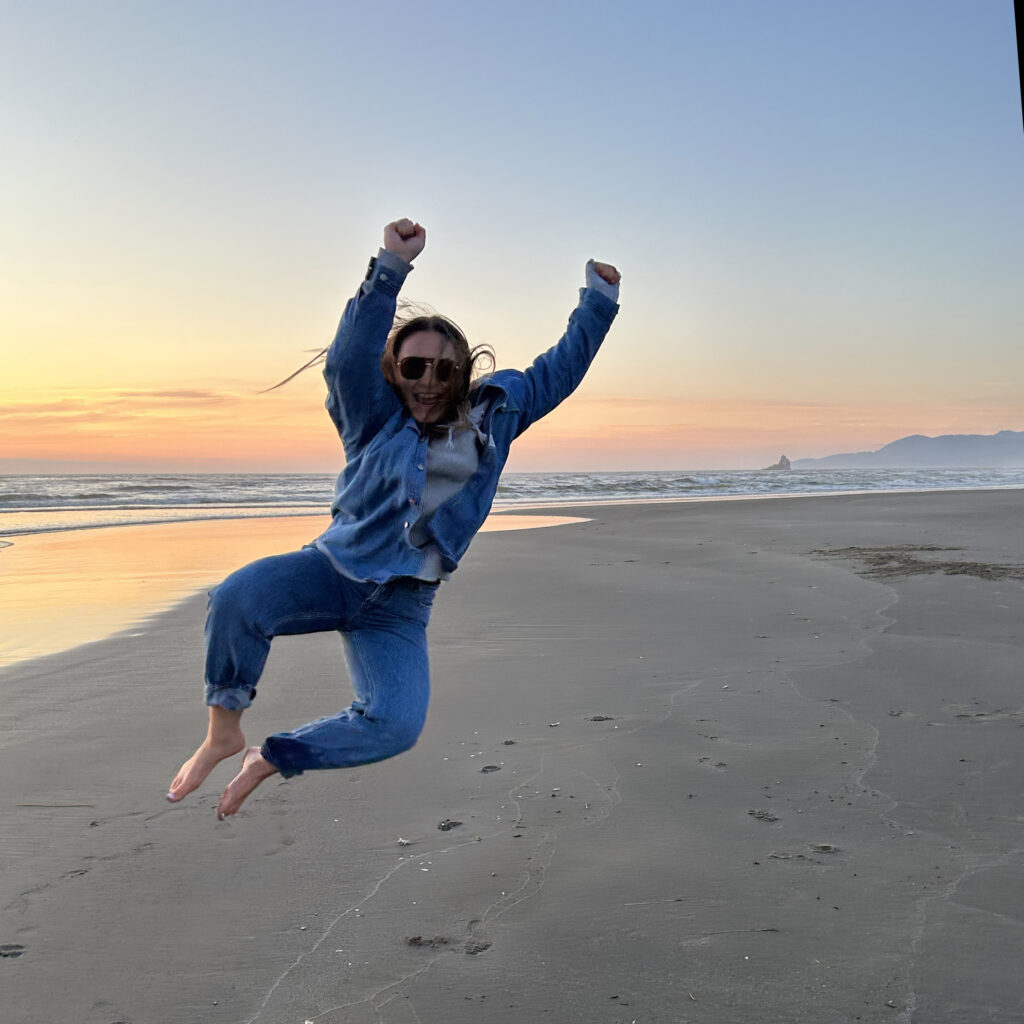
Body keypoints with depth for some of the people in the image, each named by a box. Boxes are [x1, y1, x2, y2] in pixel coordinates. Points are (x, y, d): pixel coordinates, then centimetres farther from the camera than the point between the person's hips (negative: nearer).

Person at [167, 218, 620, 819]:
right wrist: (393, 267, -31)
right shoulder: (376, 417, -2)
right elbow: (351, 356, -20)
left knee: (397, 726, -20)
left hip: (400, 606, 3)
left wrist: (600, 298, 16)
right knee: (238, 597, -34)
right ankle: (224, 734, -9)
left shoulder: (493, 413, 8)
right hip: (336, 567, -2)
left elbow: (560, 369, 16)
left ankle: (271, 759, 5)